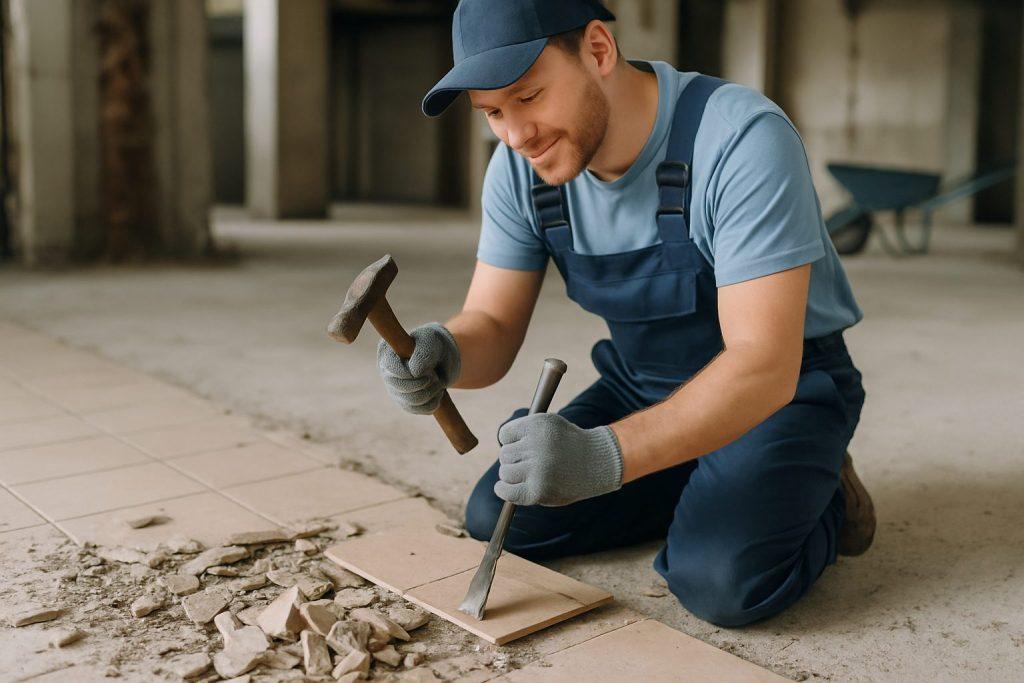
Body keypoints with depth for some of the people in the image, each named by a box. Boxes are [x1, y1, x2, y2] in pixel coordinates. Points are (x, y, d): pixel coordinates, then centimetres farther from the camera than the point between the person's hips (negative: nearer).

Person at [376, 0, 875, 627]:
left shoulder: (743, 140, -30)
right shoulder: (520, 168, -11)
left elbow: (764, 364, -35)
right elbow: (492, 328, -8)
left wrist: (604, 455, -48)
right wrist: (441, 354, -33)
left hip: (783, 386, -5)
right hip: (644, 386, 6)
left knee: (720, 580, -29)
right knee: (498, 520, -6)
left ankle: (818, 497, 5)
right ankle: (699, 492, 12)